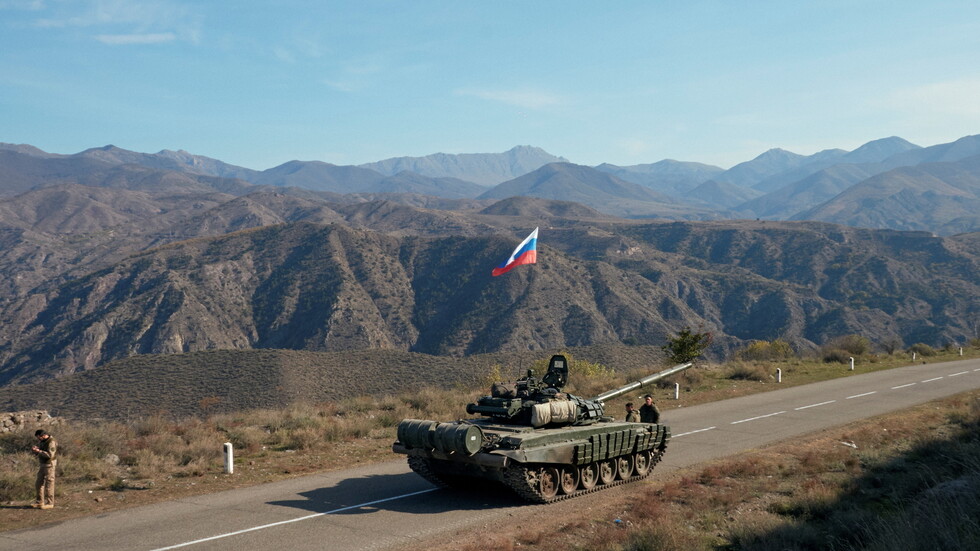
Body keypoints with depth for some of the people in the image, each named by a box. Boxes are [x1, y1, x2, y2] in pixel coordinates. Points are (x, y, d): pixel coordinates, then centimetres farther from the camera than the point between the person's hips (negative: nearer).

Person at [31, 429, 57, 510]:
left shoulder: (51, 442, -17)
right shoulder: (42, 441, 12)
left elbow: (50, 455, -26)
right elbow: (37, 453, 17)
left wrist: (39, 451, -24)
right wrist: (34, 449, -5)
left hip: (49, 465, -9)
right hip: (42, 466, 9)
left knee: (49, 484, -6)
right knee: (39, 484, 10)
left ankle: (49, 503, -1)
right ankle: (40, 502, 16)